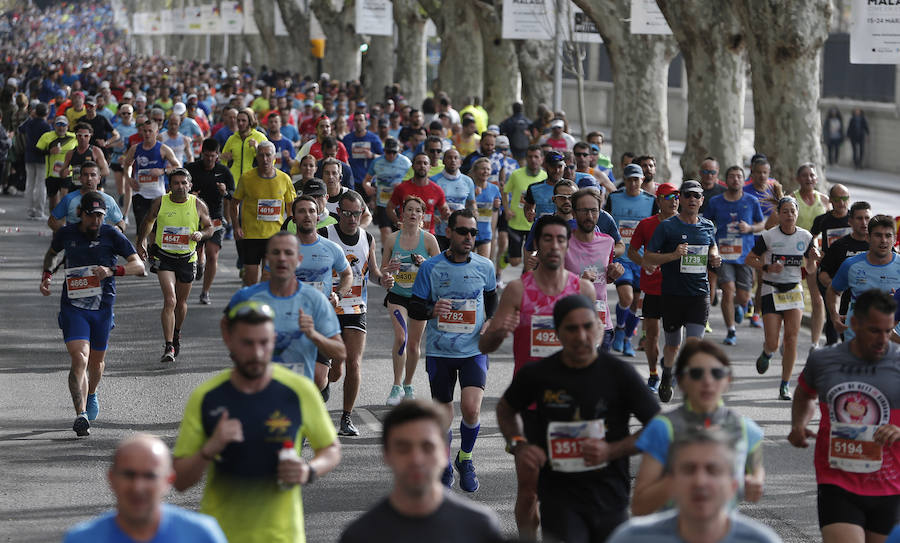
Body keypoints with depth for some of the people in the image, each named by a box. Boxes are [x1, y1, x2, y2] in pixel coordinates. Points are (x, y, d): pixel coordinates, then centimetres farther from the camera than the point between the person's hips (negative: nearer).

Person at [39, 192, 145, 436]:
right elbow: (51, 253, 24)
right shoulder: (66, 234, 1)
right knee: (80, 360, -19)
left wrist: (112, 271, -24)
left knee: (96, 361, 17)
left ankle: (91, 395, 50)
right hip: (73, 306, -1)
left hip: (102, 306, 1)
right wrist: (47, 274, 6)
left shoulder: (112, 235, -5)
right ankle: (81, 415, -25)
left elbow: (139, 265, -8)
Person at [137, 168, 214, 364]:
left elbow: (210, 227, 7)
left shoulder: (198, 205, -5)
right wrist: (141, 242, 9)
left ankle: (176, 336, 45)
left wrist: (201, 234, -14)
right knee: (170, 301, -17)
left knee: (181, 303, 16)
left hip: (187, 259, 2)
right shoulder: (160, 203, -6)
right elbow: (148, 221, 14)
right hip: (164, 258, -2)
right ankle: (168, 348, -19)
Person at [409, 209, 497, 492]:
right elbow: (414, 308, -1)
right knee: (443, 415, 6)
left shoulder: (485, 267, 2)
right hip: (439, 351, 0)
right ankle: (443, 465, 33)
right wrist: (431, 311, -21)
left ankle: (465, 458, 10)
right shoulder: (431, 267, -4)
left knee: (471, 408, -17)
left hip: (474, 350, 0)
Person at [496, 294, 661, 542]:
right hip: (558, 495, -1)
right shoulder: (538, 374, -1)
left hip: (610, 497, 1)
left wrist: (612, 450, -13)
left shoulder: (619, 373, -4)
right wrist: (518, 445, 0)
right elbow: (506, 409, 19)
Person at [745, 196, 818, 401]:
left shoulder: (805, 236, 2)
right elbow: (749, 259, 1)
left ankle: (785, 386, -1)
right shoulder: (769, 236, -7)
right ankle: (766, 354, 34)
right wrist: (767, 268, -15)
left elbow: (809, 270, 9)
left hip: (794, 290, 2)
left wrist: (812, 259, -13)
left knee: (792, 337, -10)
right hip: (771, 290, -2)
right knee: (772, 343, -6)